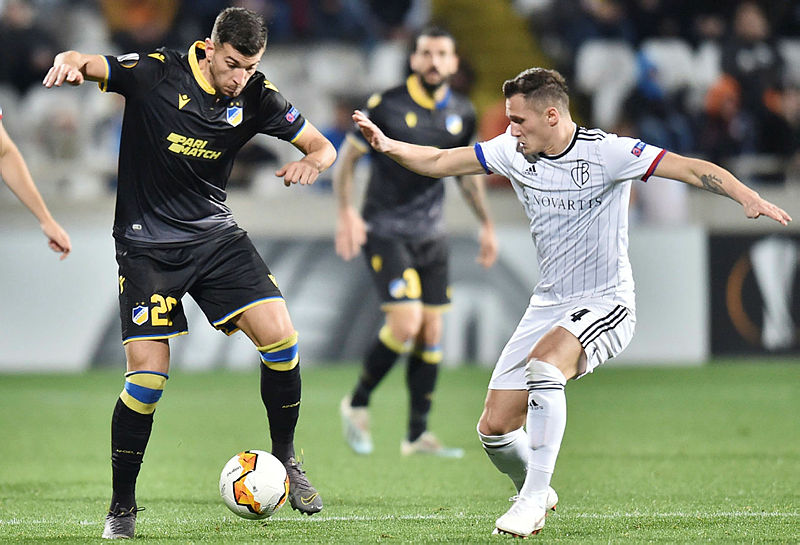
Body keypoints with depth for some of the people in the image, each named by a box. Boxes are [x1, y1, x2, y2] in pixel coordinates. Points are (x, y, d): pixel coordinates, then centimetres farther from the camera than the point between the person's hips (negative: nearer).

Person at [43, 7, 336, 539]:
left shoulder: (257, 96, -3)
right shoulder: (156, 74, -13)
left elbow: (323, 147, 5)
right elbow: (84, 65, -19)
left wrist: (310, 163, -19)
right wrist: (69, 63, -44)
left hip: (215, 233, 4)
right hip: (147, 244, -3)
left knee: (280, 337, -14)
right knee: (148, 377, -12)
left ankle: (285, 458, 9)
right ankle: (122, 507, 6)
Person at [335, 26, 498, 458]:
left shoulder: (462, 114, 4)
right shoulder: (385, 107, -11)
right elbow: (346, 158, -4)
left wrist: (486, 224, 17)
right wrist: (347, 213, -17)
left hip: (430, 236, 5)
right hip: (385, 232, -5)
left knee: (431, 333, 3)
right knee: (406, 322, -19)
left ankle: (417, 435, 12)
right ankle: (357, 405, 2)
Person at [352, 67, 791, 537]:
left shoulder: (607, 153, -14)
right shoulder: (513, 152, 2)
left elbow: (692, 169, -20)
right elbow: (439, 162, 11)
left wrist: (749, 197, -34)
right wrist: (389, 146, -4)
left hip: (605, 303, -6)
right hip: (548, 304, 6)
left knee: (543, 365, -36)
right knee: (494, 428, -1)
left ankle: (534, 496, -26)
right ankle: (536, 495, 30)